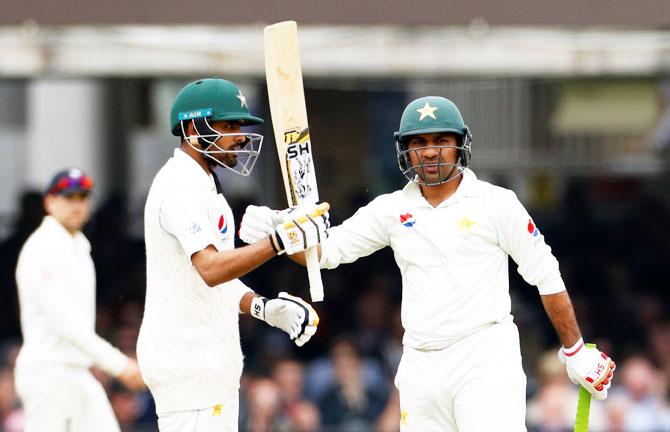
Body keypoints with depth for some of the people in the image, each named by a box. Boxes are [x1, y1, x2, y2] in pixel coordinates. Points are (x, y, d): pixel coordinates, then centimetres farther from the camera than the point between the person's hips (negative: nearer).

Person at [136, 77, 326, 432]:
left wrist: (266, 308, 6)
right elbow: (210, 269, -29)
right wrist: (282, 240, -33)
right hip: (187, 362, -11)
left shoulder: (202, 185, 19)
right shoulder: (181, 187, -15)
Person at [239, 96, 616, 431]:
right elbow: (327, 250, 8)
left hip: (486, 360, -5)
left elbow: (546, 276, 2)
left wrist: (575, 351, 3)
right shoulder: (393, 210, 10)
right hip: (420, 365, 5)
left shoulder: (496, 203, -1)